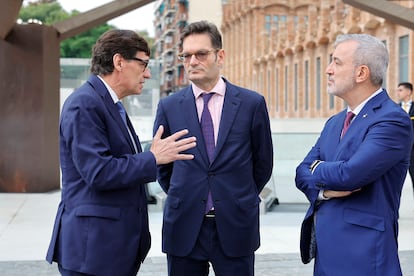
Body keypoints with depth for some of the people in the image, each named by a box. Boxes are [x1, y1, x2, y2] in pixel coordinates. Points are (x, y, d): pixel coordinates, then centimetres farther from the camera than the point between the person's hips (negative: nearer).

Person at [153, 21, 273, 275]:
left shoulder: (252, 103, 0)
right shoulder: (169, 107, 4)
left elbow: (263, 163, 9)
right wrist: (183, 199, 12)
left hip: (235, 226, -1)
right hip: (184, 228, 1)